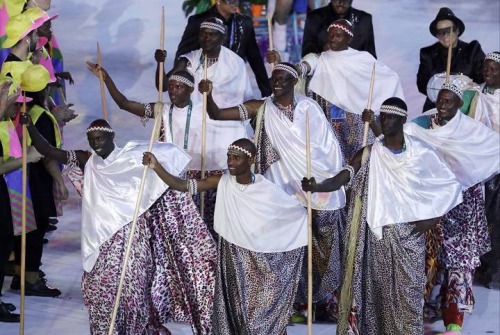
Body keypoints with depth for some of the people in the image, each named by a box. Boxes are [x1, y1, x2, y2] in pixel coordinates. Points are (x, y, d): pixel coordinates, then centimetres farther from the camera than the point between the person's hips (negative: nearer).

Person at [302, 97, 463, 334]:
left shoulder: (421, 153, -2)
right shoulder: (368, 154, -2)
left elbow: (450, 185, 7)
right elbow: (340, 180, -15)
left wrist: (433, 217, -1)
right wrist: (316, 187, -35)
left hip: (409, 235, -1)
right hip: (376, 236, 1)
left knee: (407, 293, 0)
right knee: (375, 292, 3)